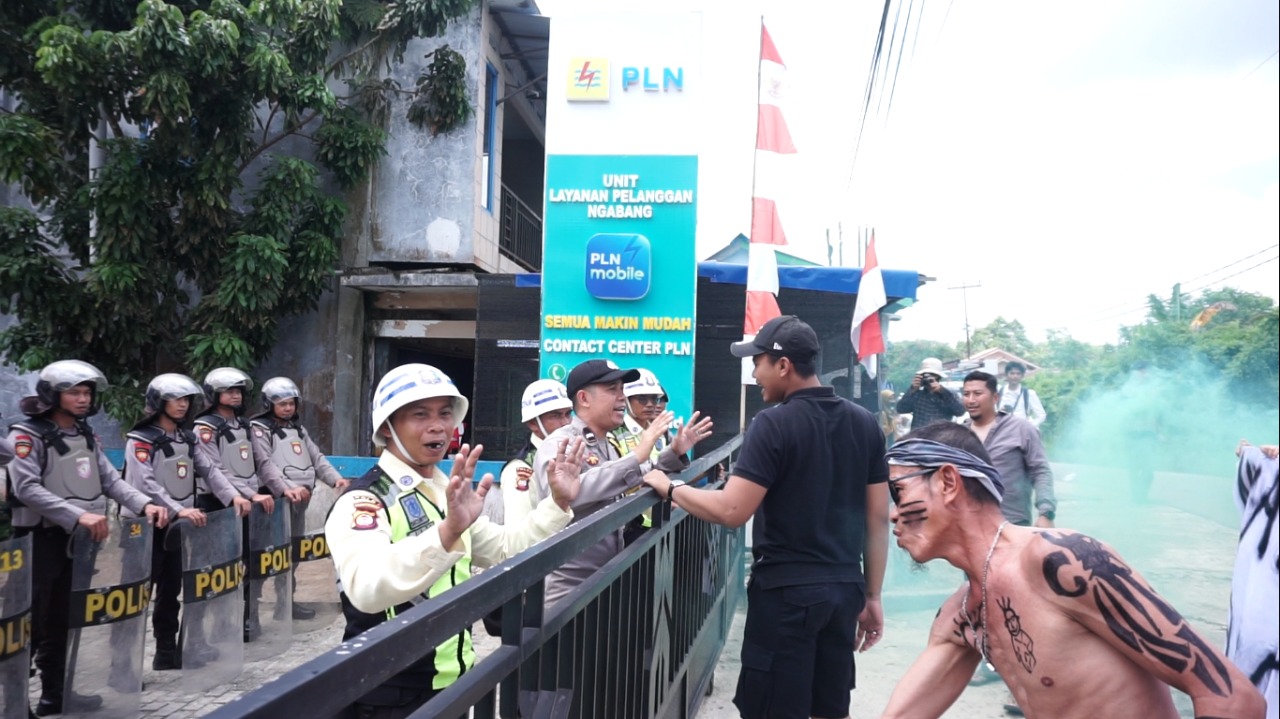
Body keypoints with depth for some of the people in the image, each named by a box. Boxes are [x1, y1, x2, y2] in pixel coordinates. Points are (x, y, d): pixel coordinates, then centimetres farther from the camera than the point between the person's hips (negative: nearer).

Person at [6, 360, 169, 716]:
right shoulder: (27, 434, -10)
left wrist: (144, 504, -10)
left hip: (79, 540, 7)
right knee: (32, 624, -2)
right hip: (41, 541, -7)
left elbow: (110, 480, 7)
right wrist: (78, 515, -31)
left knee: (62, 622, 14)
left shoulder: (87, 435, 12)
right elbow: (27, 488, -22)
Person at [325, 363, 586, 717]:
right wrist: (447, 531, -52)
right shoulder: (362, 501, -20)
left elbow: (502, 548, 14)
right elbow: (366, 589, -37)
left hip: (451, 682, 8)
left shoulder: (447, 493, 9)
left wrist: (557, 503, -1)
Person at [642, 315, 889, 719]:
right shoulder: (865, 424, 5)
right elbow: (878, 519, 8)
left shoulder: (774, 424, -14)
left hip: (786, 590, -6)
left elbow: (732, 512, -19)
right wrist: (872, 596, 14)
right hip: (844, 587, 6)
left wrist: (670, 488, -5)